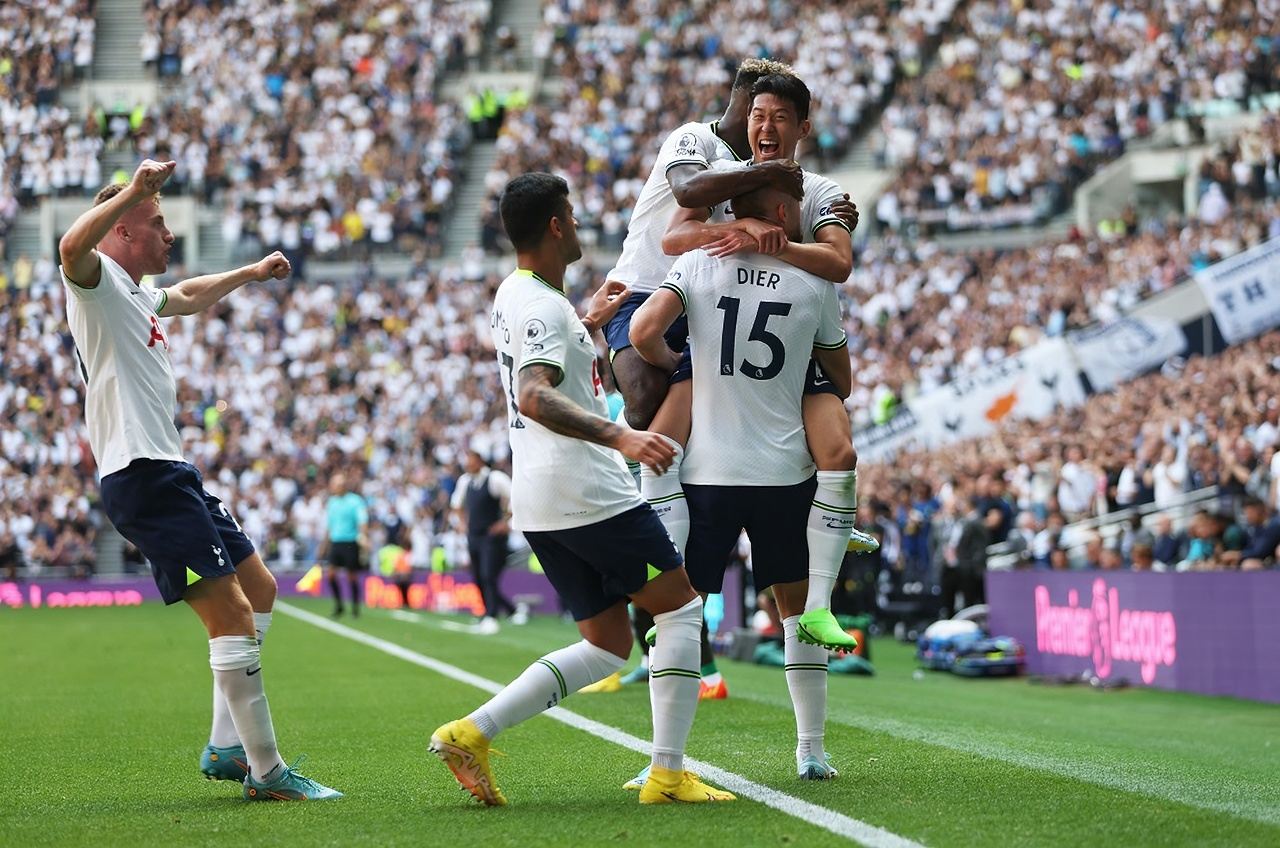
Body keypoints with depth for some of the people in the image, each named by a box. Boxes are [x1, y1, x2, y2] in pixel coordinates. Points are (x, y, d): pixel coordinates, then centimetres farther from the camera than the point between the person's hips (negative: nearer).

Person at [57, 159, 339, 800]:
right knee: (233, 616, -14)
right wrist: (134, 191, -39)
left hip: (170, 475, 11)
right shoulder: (98, 281, -8)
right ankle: (266, 771, -11)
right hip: (142, 476, -11)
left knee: (259, 588, 17)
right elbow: (72, 247, -34)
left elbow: (187, 297, 46)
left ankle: (225, 747, 18)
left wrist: (251, 272, 54)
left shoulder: (136, 294, 22)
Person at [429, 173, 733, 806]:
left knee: (606, 645, 11)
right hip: (588, 493, -10)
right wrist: (618, 437, -40)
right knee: (681, 608, 1)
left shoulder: (513, 297, 16)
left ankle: (470, 733, 1)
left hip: (541, 503, 10)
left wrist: (590, 324, 35)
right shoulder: (543, 306, -14)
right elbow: (535, 397, -31)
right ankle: (667, 774, -2)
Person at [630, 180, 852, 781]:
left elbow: (643, 333, -14)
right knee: (797, 608, 16)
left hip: (706, 472, -1)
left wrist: (677, 369, 6)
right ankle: (811, 750, 17)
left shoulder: (697, 265, -2)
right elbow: (842, 384, 11)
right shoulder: (814, 284, 1)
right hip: (785, 472, 1)